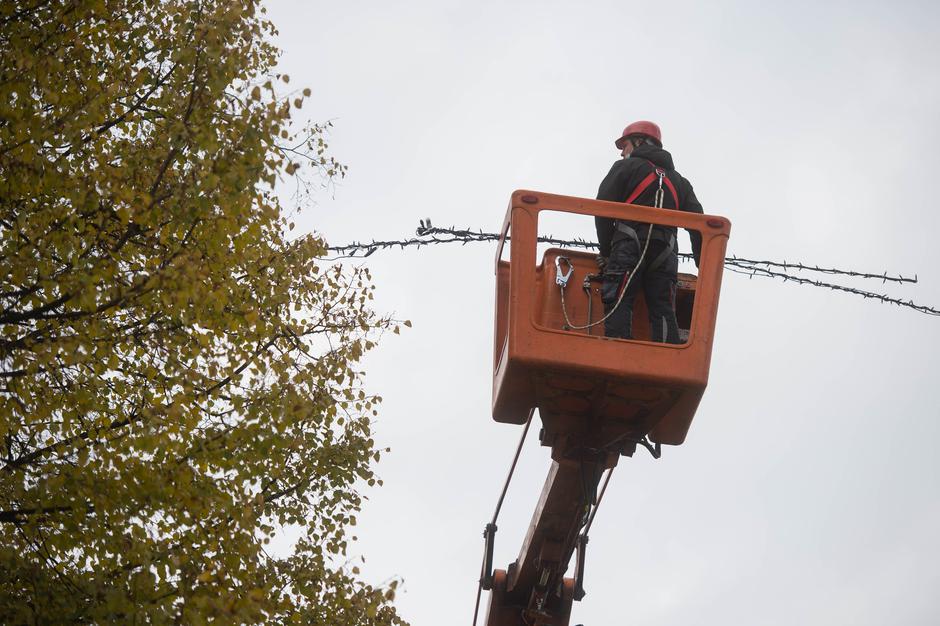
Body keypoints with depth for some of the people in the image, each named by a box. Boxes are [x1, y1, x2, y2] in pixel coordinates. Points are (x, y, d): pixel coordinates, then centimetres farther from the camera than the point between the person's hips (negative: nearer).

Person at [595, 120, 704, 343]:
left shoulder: (626, 167, 12)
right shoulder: (679, 180, 27)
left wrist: (606, 251, 8)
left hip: (629, 248, -4)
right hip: (665, 254, 4)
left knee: (618, 306, -10)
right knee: (663, 313, 1)